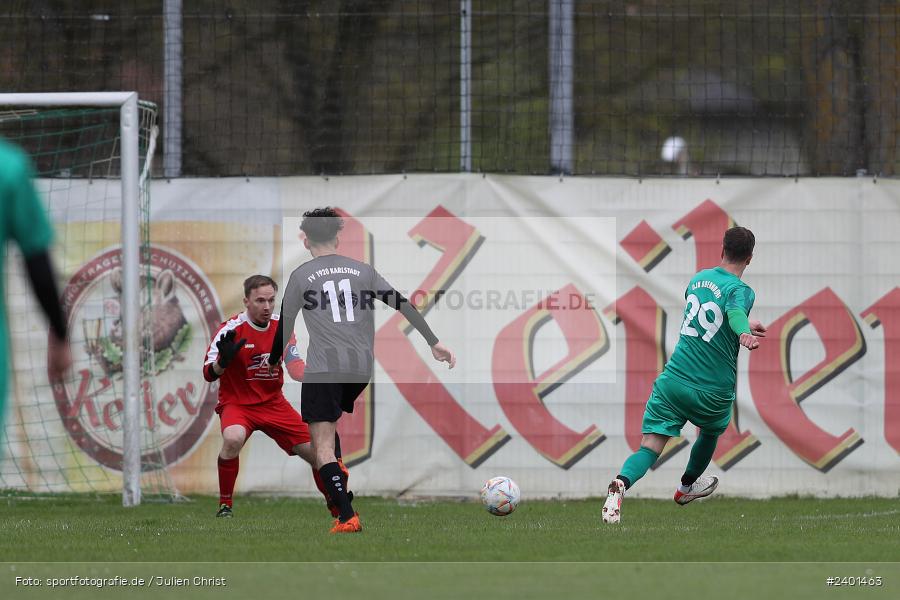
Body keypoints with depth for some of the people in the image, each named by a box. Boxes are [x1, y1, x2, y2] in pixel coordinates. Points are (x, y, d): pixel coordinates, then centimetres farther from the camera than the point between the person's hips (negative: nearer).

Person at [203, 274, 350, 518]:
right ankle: (225, 504, -19)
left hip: (274, 404, 5)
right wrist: (223, 361, -38)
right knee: (233, 439, -37)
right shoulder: (232, 329, -16)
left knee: (314, 451, 1)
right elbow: (209, 374, -18)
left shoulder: (282, 327, -1)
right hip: (237, 404, -5)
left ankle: (336, 504, 27)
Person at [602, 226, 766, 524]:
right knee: (711, 432, 31)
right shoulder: (740, 290, -9)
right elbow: (735, 310, -34)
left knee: (650, 448, -6)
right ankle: (687, 487, 51)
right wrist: (744, 331, -54)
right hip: (714, 389, -3)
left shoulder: (698, 278, 12)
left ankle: (622, 483, -36)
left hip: (674, 378, 3)